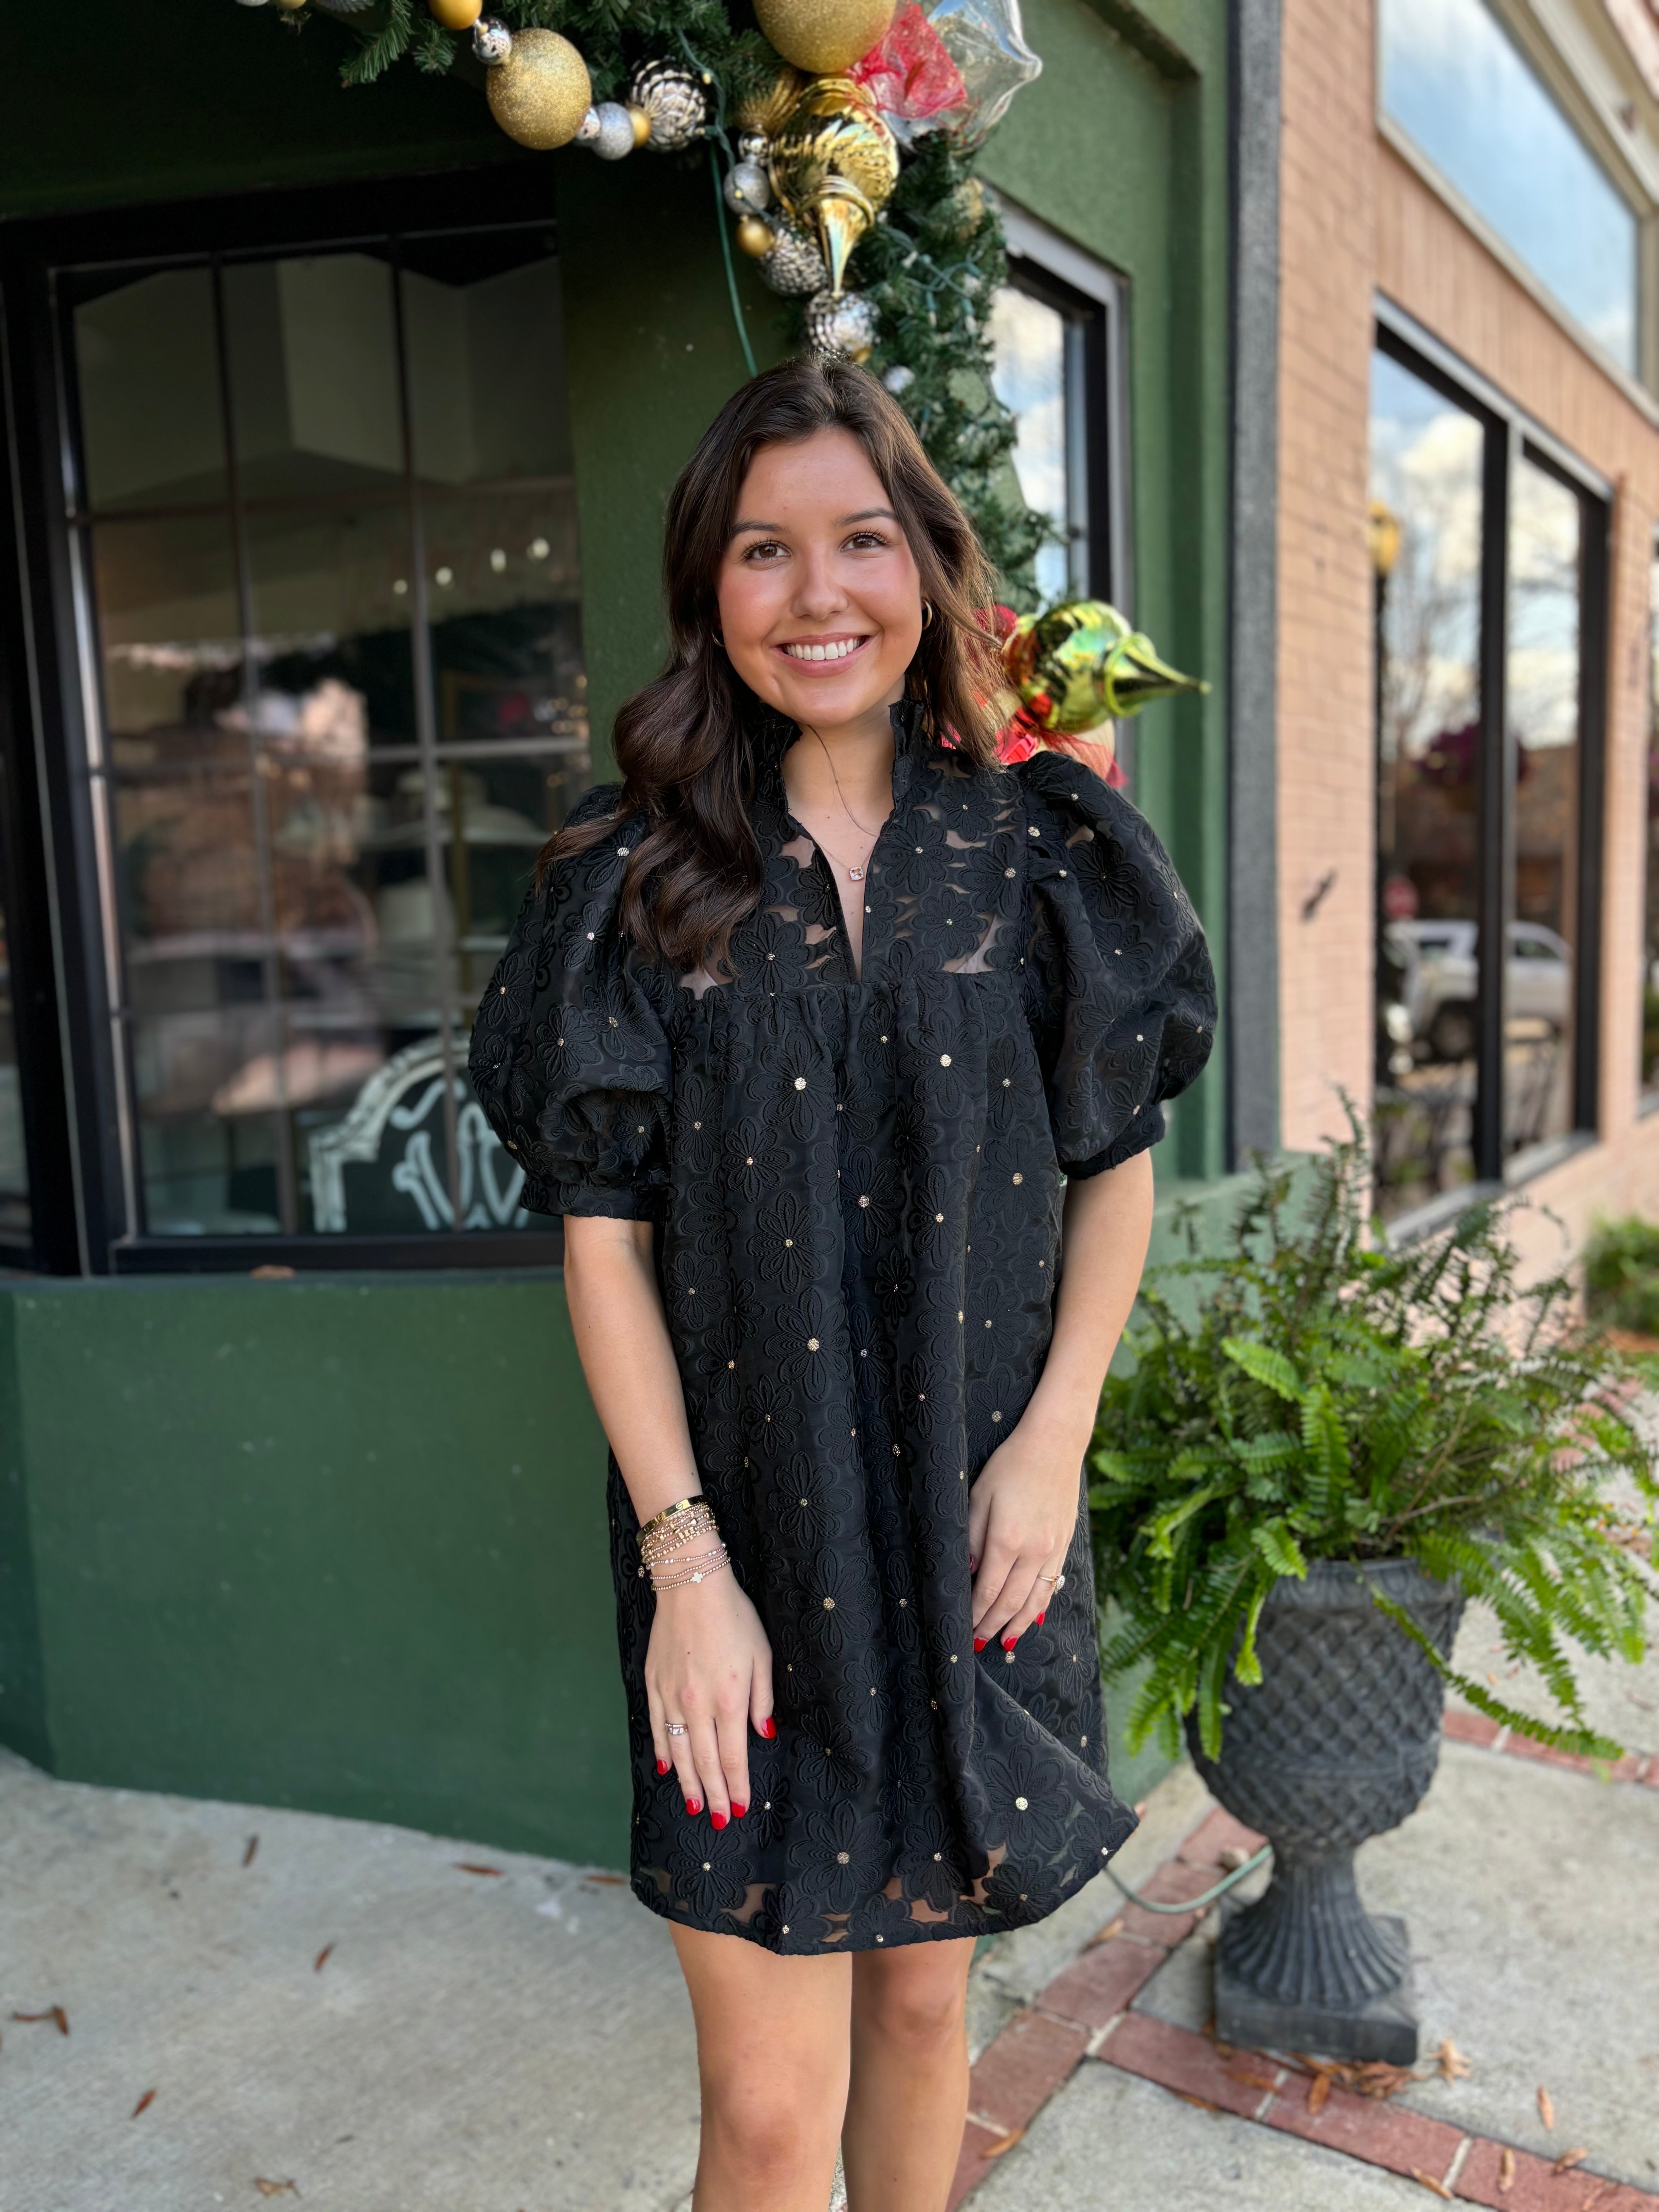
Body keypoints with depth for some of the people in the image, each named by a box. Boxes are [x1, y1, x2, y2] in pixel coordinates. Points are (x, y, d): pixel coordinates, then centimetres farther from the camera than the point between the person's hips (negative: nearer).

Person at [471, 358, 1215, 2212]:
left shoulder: (1041, 850, 0)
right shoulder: (635, 881, -4)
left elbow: (1117, 1165, 6)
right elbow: (602, 1236, -5)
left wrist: (1055, 1436, -5)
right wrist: (684, 1556, -9)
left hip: (981, 1524, 2)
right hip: (745, 1539, -1)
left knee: (924, 1994, 20)